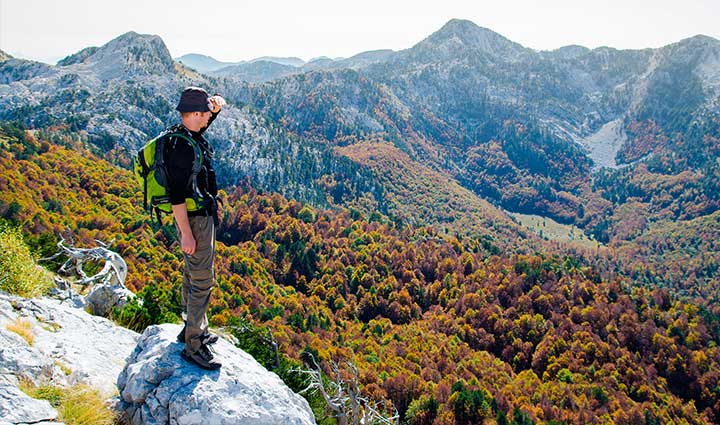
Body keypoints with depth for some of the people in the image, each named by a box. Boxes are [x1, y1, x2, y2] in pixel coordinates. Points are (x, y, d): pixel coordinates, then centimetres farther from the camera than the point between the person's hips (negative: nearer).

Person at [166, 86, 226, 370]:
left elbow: (207, 118, 30)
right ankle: (193, 346, 4)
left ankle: (193, 328, 37)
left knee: (193, 275, 21)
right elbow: (176, 195, -27)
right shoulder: (181, 147, -25)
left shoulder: (193, 136, 4)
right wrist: (186, 234, -25)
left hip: (204, 216, 11)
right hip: (194, 220, -11)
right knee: (202, 281, -5)